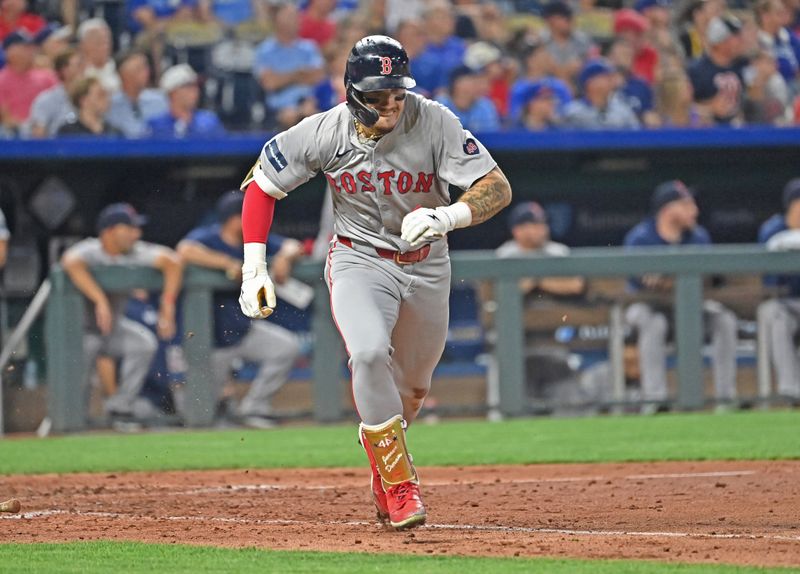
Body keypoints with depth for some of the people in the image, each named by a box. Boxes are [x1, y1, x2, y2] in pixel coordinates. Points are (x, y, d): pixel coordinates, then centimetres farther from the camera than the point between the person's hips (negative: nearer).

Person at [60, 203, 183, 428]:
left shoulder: (135, 252, -10)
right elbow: (71, 262, -46)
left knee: (145, 343, -22)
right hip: (79, 328, -4)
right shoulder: (89, 251, -23)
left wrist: (167, 307, -30)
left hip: (114, 325, 4)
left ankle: (120, 407, -7)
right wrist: (100, 300, -51)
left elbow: (172, 262, -19)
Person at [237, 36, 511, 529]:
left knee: (413, 387, 15)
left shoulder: (435, 123, -22)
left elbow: (498, 188, -25)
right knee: (370, 354, -28)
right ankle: (400, 484, -16)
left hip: (427, 263, 2)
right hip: (359, 260, -2)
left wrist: (447, 217, -45)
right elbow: (262, 186, -4)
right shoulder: (325, 133, -19)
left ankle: (382, 458, 47)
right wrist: (253, 270, -11)